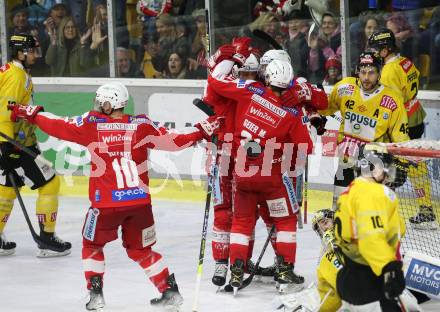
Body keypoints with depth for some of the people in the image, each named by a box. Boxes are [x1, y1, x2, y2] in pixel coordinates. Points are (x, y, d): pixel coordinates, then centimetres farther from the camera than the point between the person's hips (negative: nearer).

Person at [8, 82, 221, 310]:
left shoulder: (92, 125, -4)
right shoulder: (141, 125, -1)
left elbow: (59, 127, 3)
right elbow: (173, 141, 1)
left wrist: (32, 114, 18)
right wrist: (201, 131, 13)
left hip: (106, 203, -3)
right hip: (139, 201, 3)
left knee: (92, 245, 19)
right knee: (140, 250, 19)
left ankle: (95, 292, 9)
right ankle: (170, 290, 15)